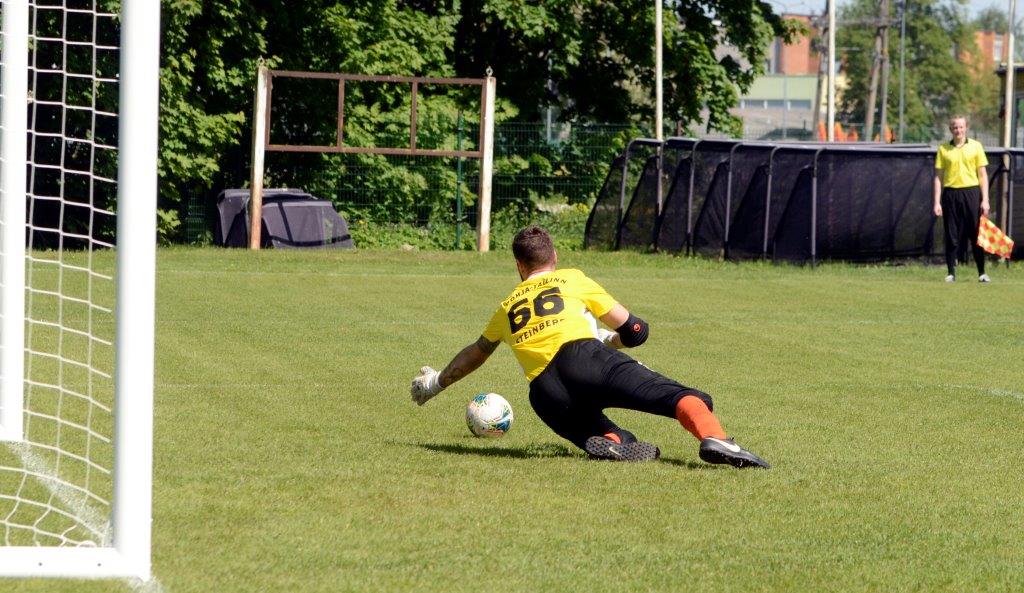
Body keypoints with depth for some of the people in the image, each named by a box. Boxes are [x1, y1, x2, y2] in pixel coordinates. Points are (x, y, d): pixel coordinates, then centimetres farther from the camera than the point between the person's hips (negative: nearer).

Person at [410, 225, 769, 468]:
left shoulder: (507, 307, 33)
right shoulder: (572, 281, 26)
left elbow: (474, 354, 51)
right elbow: (635, 331, 25)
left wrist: (436, 383, 69)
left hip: (546, 397, 3)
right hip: (584, 359, -3)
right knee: (680, 397, -11)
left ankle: (613, 443, -25)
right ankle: (713, 437, -45)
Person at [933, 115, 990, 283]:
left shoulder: (975, 146, 5)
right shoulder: (943, 149, 7)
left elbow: (983, 175, 5)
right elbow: (938, 177, 8)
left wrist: (985, 200, -3)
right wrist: (937, 202, 1)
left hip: (971, 193, -1)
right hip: (950, 194, 1)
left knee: (976, 234, 1)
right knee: (951, 236, 2)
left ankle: (982, 273, 8)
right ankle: (951, 273, 8)